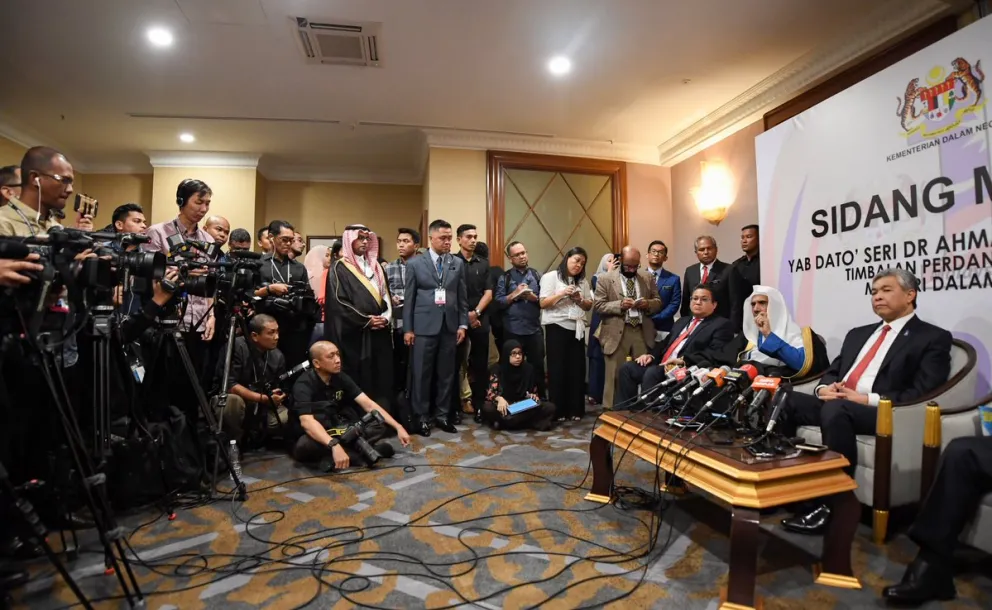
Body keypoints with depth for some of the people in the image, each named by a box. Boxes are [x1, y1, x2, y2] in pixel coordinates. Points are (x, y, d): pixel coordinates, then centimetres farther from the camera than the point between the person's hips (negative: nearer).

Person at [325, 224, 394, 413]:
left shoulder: (376, 266, 17)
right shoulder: (339, 269, -1)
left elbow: (386, 295, 14)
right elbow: (338, 301, -9)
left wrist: (385, 317, -5)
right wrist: (366, 320, -13)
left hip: (380, 332, 5)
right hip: (354, 334, -5)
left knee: (382, 378, 5)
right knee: (359, 381, -2)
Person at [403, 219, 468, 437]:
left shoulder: (458, 264, 8)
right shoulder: (415, 264, 1)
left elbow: (462, 297, 9)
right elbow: (409, 298, 1)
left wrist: (463, 324, 3)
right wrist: (408, 328, -3)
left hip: (449, 326, 3)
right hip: (424, 326, -2)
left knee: (447, 374, 8)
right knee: (422, 374, 3)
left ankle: (441, 415, 21)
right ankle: (422, 417, 16)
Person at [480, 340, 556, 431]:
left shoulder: (529, 369, 1)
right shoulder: (497, 369, -6)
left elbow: (534, 391, 8)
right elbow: (490, 392, -16)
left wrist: (533, 397, -16)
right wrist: (500, 399, -39)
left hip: (525, 407, 3)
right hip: (505, 407, -3)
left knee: (550, 407, -22)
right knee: (487, 408, -34)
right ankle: (528, 422, -26)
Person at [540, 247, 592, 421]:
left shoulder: (582, 281, 15)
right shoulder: (551, 277, -1)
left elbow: (589, 306, 15)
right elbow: (543, 303, -7)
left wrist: (580, 300, -6)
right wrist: (562, 293, -19)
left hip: (577, 328, 5)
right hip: (557, 328, -5)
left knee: (577, 369, 4)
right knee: (557, 369, -1)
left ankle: (575, 409, 13)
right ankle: (558, 410, 7)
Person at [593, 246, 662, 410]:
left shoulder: (648, 278, 10)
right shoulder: (606, 279, -1)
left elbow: (658, 303, 13)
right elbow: (598, 305, -6)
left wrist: (647, 304, -9)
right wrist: (619, 305, -19)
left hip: (642, 333, 3)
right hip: (616, 333, -3)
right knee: (615, 375, 2)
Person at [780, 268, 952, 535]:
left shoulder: (933, 338, 6)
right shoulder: (858, 333, 25)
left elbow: (921, 394, -7)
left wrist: (867, 399, -18)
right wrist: (824, 387, -2)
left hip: (882, 413, -6)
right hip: (834, 404, 7)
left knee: (835, 409, -38)